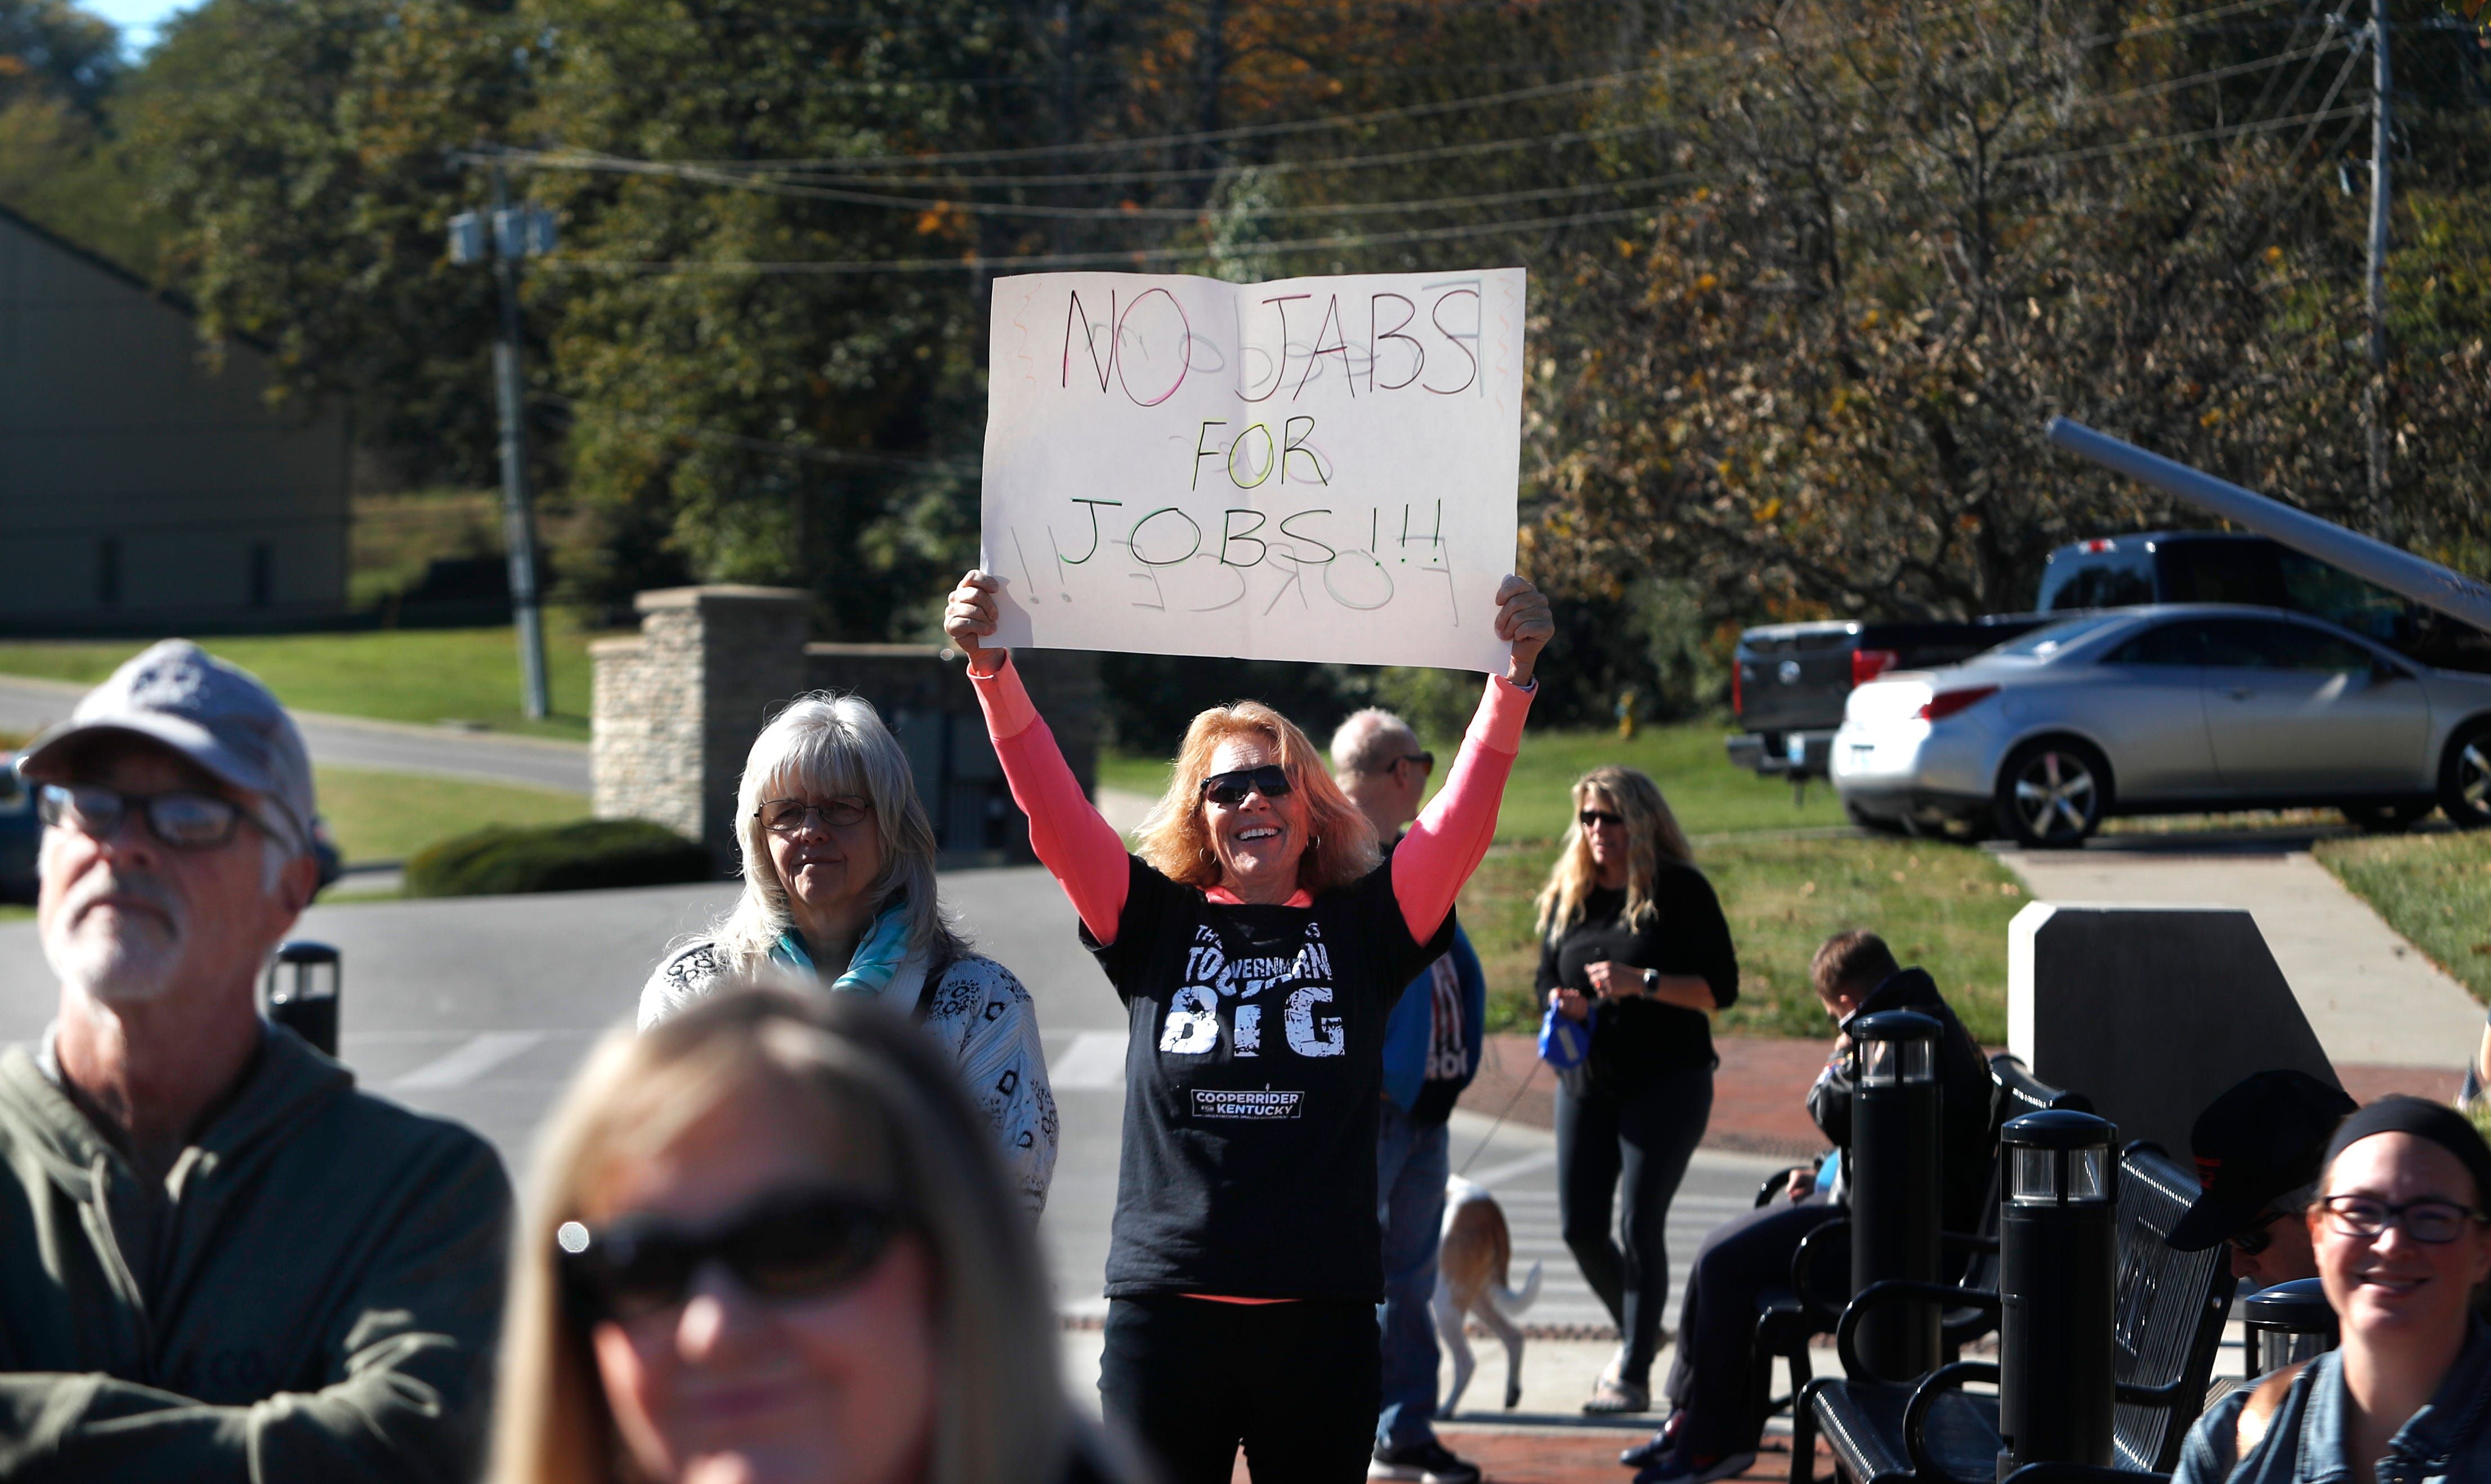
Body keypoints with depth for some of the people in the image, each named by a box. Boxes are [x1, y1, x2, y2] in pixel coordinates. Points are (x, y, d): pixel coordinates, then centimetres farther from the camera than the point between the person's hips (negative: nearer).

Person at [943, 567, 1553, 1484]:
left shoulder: (1363, 929, 7)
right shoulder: (1155, 925, 7)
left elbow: (1461, 821, -3)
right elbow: (1051, 807, 0)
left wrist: (1515, 675, -14)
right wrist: (991, 667, -11)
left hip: (1321, 1316, 0)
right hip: (1165, 1305, 0)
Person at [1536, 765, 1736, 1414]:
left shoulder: (1681, 891, -6)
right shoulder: (1567, 895, 10)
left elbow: (1720, 988, -9)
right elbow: (1548, 977, 17)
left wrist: (1641, 983, -21)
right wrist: (1561, 1003, -6)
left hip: (1668, 1081, -5)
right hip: (1585, 1082, 5)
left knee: (1640, 1225, -8)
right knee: (1580, 1227, 4)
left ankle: (1634, 1376, 0)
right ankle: (1637, 1331, 30)